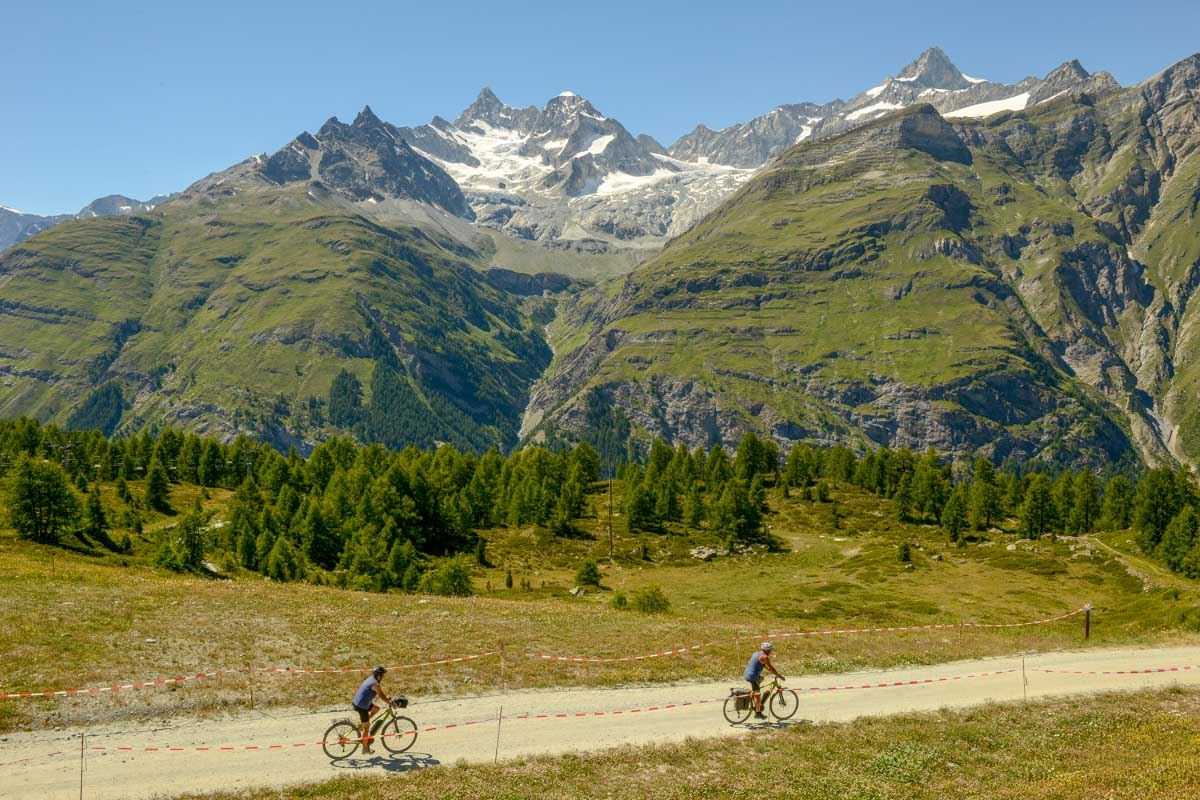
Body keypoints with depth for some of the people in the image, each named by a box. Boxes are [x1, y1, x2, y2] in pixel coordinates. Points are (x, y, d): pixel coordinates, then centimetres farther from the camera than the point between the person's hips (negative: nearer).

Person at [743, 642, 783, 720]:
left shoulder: (757, 653, 16)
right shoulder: (764, 657, -13)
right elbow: (771, 668, -11)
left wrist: (773, 672, 32)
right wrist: (779, 676, -2)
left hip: (747, 674, 9)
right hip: (752, 676, -9)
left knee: (761, 678, 34)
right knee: (758, 695, 0)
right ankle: (758, 713, 7)